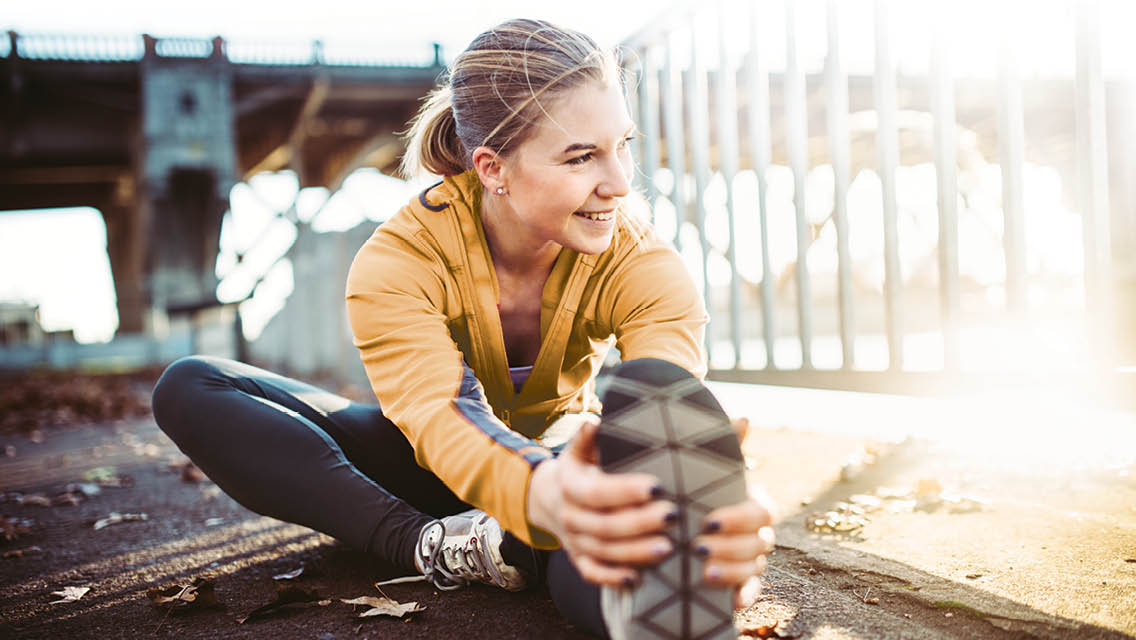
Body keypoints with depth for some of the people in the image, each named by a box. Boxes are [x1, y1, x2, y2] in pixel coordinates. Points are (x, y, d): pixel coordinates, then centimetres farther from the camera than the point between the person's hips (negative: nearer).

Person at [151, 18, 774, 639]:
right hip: (440, 468, 2)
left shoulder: (640, 261, -20)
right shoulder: (398, 260, -24)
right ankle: (427, 545, -32)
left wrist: (717, 517, -62)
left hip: (565, 455, -1)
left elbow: (676, 411, -37)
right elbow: (436, 418, -41)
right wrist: (542, 495, -65)